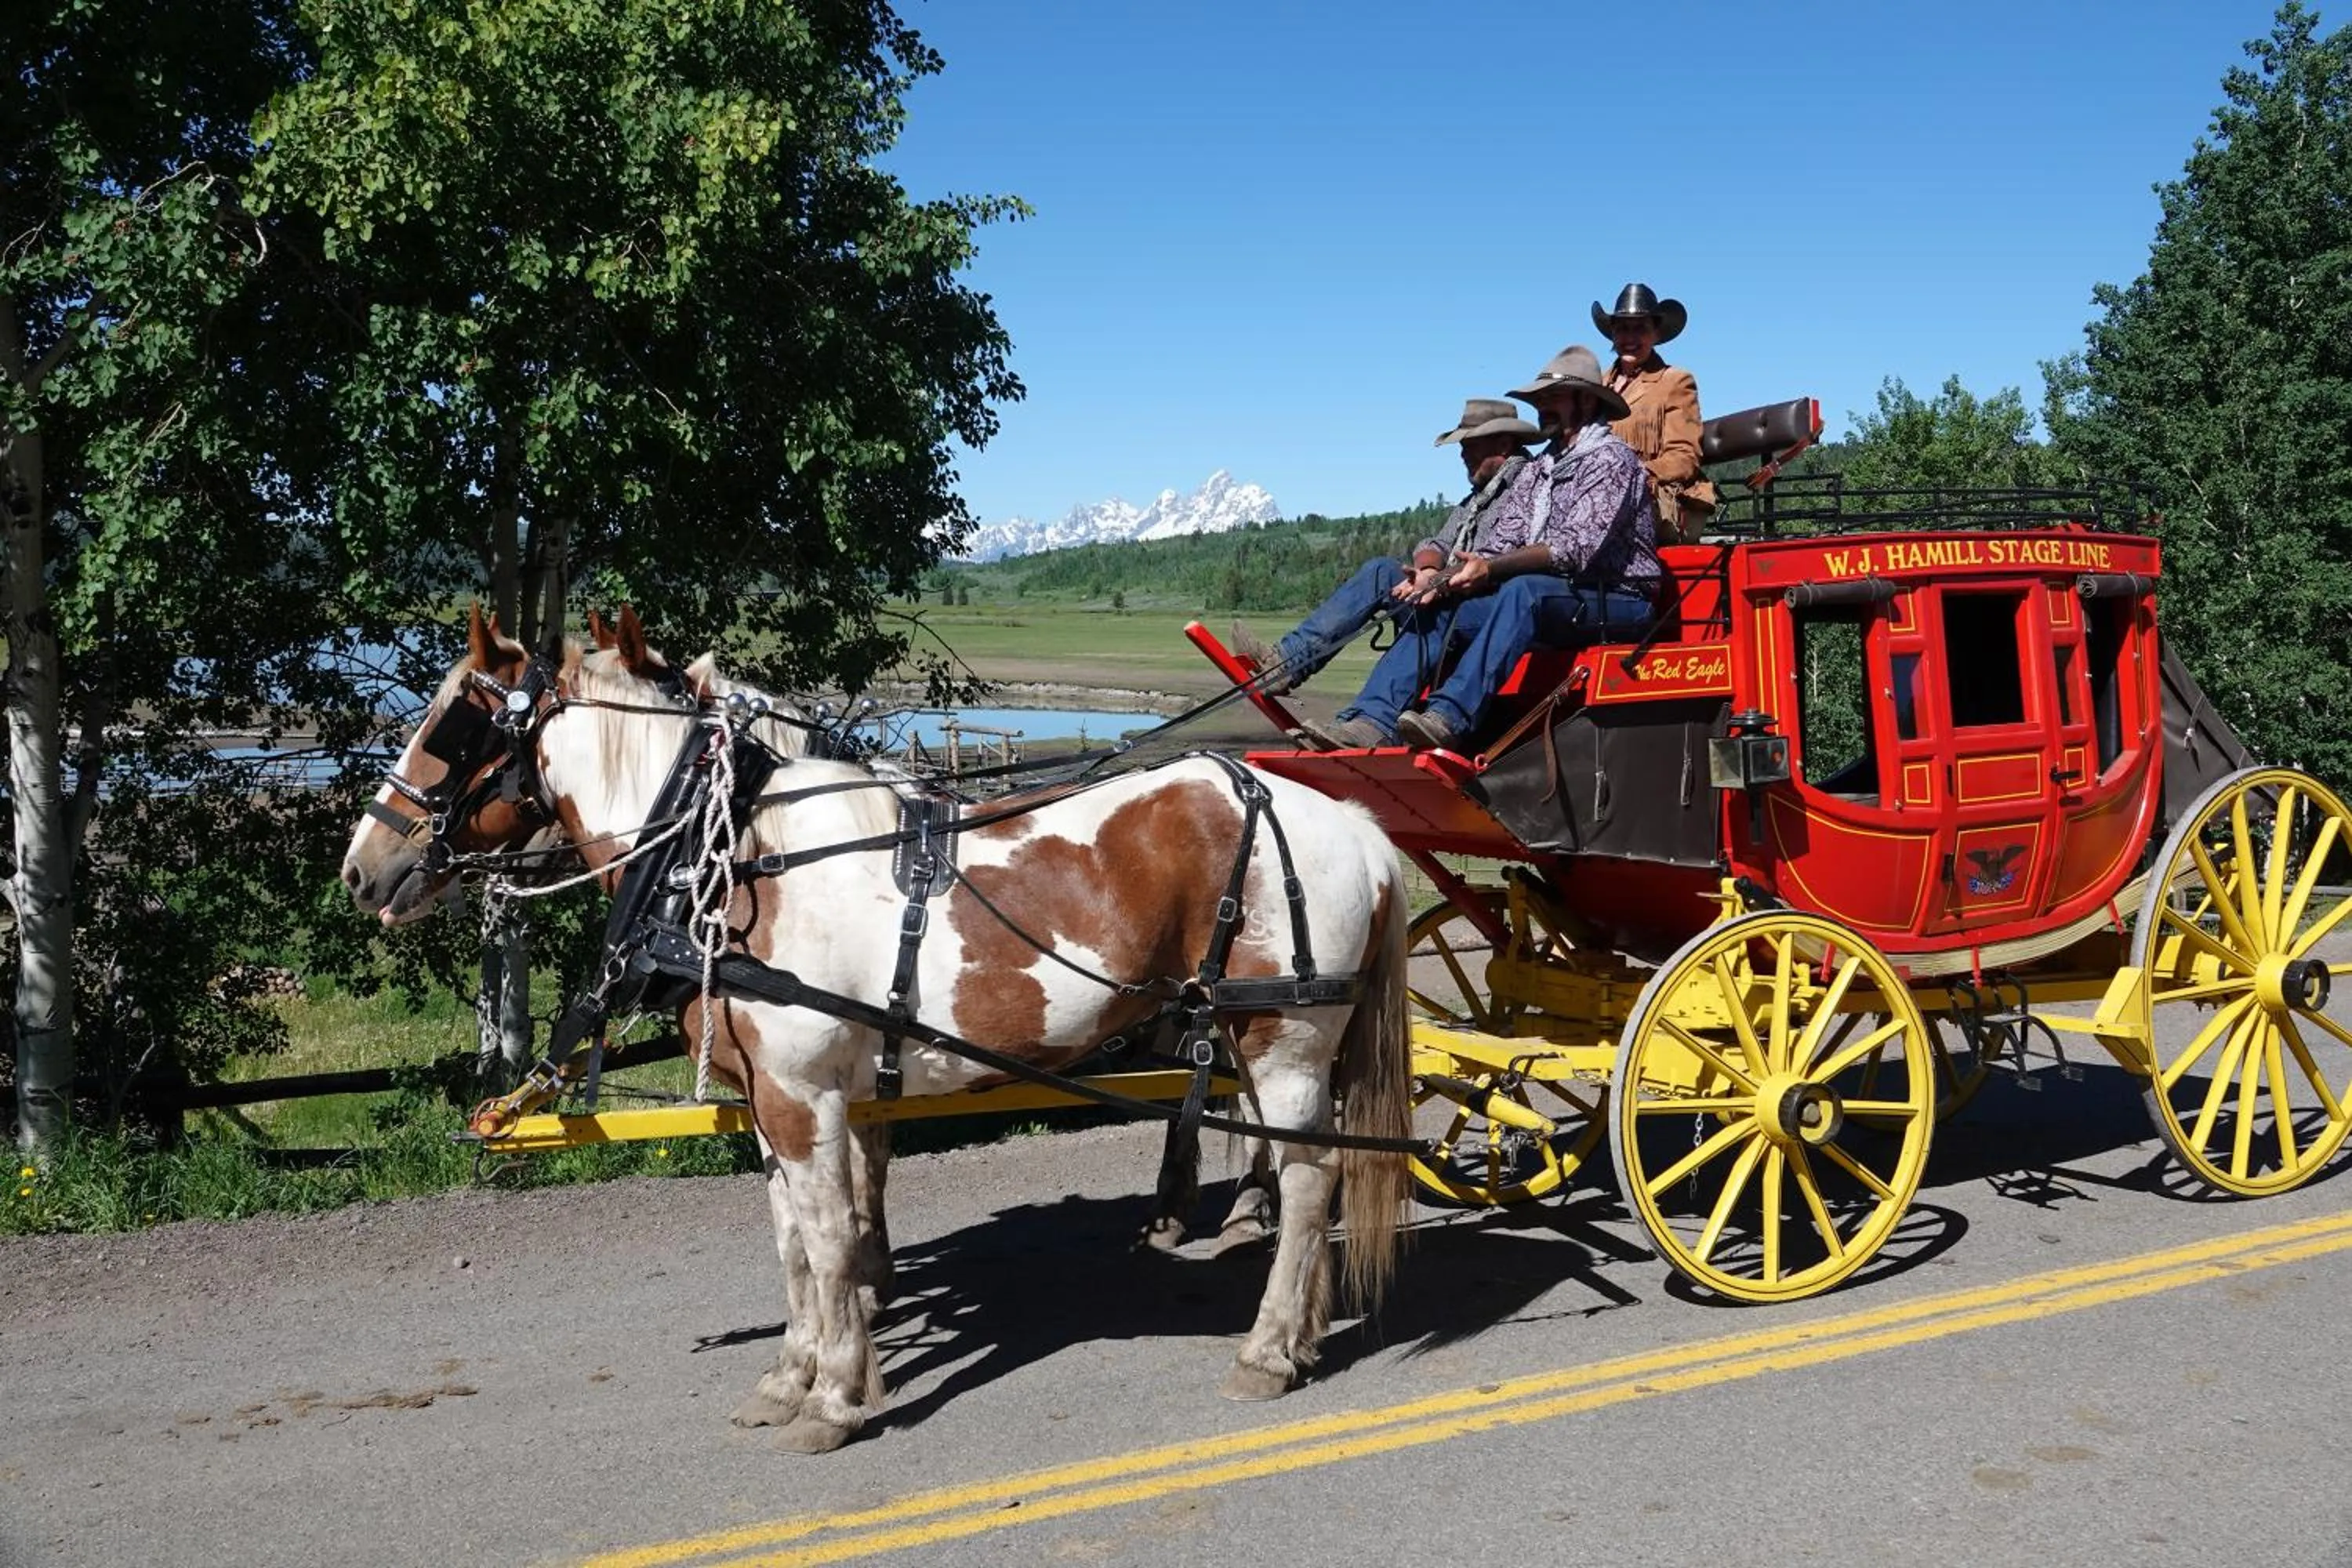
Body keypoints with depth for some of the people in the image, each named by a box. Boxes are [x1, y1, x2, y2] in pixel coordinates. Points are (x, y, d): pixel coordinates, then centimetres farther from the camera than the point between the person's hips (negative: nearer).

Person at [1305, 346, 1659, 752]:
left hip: (1614, 600, -8)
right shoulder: (1542, 467, 20)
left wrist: (1491, 569, -23)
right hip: (1540, 598, 8)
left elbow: (1578, 547, -19)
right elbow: (1502, 544, 11)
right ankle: (1373, 721, -25)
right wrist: (1452, 578, -9)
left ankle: (1449, 717, -50)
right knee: (1438, 611, -8)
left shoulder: (1610, 458, -5)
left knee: (1524, 590, -36)